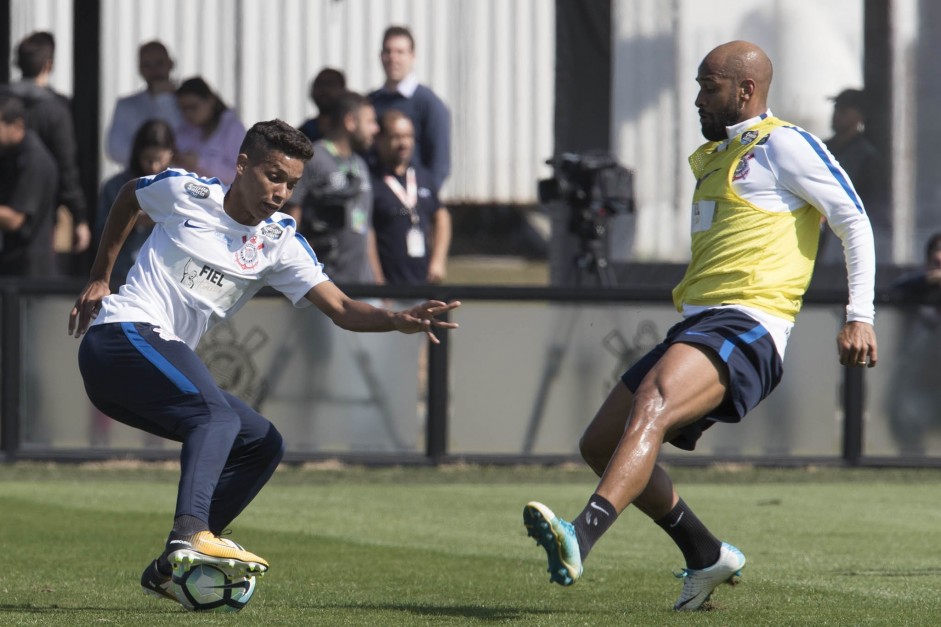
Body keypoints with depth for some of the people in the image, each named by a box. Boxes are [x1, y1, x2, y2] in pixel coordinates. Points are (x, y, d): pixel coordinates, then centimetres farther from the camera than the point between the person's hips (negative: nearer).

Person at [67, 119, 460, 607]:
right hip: (121, 334, -7)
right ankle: (190, 533, -52)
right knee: (218, 417, -30)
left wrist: (401, 321, -22)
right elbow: (128, 198, 19)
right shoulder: (183, 191, -3)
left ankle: (170, 569, -1)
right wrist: (98, 278, 19)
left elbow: (341, 309, -4)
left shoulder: (280, 243, 7)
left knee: (264, 446, 1)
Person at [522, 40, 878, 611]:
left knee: (651, 408, -34)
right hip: (697, 325, 10)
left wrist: (860, 317, -10)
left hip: (746, 327, -10)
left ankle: (580, 539, -54)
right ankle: (708, 558, 21)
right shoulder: (714, 156, 26)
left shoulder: (783, 144, -1)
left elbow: (854, 220, -4)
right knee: (601, 444, 10)